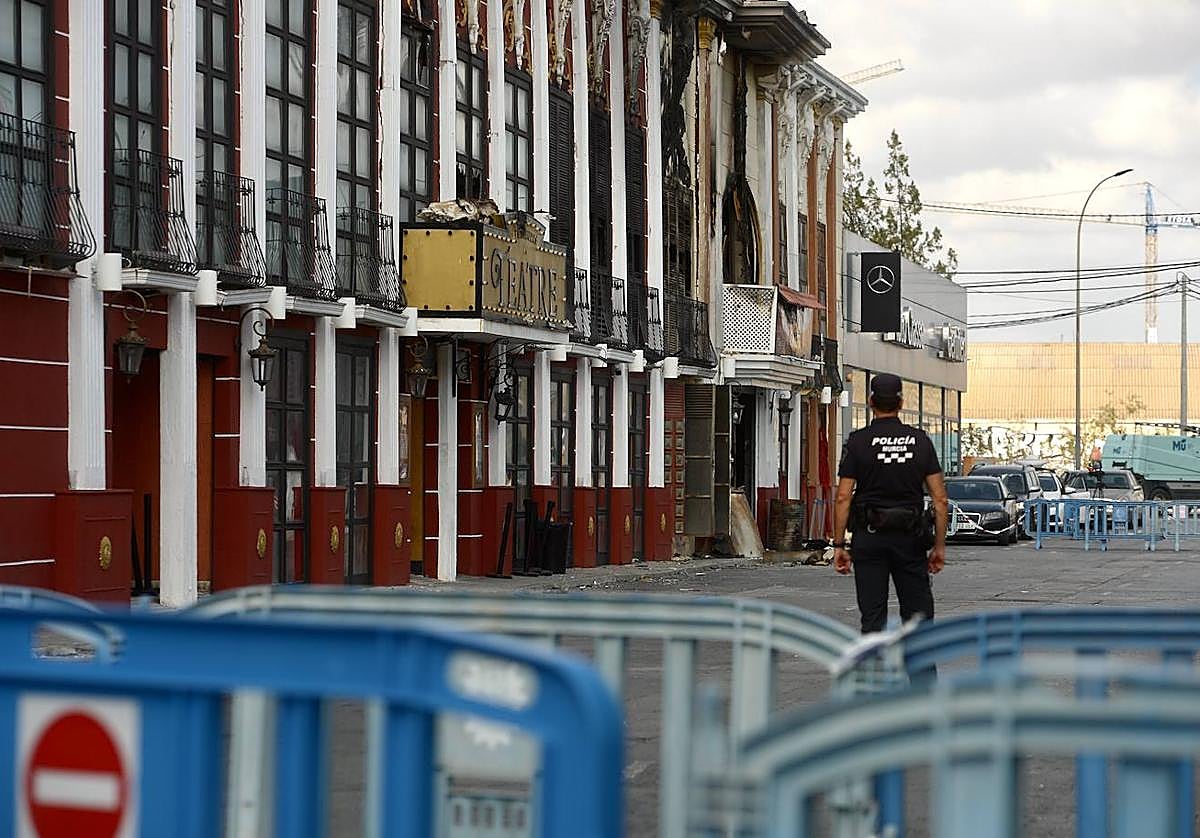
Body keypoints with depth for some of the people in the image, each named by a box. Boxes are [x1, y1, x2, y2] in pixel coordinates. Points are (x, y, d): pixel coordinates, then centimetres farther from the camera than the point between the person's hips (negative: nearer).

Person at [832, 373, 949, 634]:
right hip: (910, 538, 1)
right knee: (918, 614, 7)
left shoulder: (857, 441, -3)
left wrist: (839, 546, -2)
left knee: (873, 617, 2)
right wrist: (939, 546, 8)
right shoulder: (920, 440, 3)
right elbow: (940, 499, 1)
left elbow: (843, 498, -7)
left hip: (869, 537, -1)